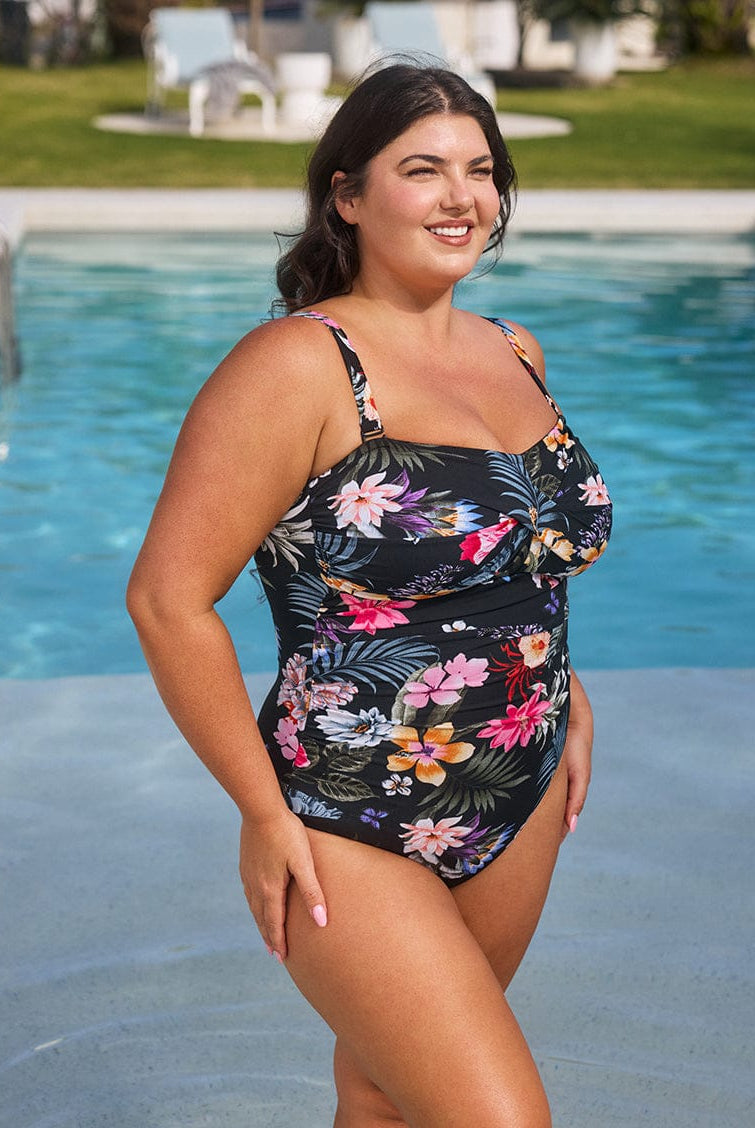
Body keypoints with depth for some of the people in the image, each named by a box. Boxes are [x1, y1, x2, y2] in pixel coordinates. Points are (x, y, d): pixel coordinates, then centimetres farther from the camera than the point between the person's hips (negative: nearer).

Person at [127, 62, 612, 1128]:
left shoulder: (515, 355, 8)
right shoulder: (300, 366, -16)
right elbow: (168, 598, -17)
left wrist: (560, 687, 14)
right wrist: (263, 812, -15)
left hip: (523, 809, 7)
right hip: (351, 834, -7)